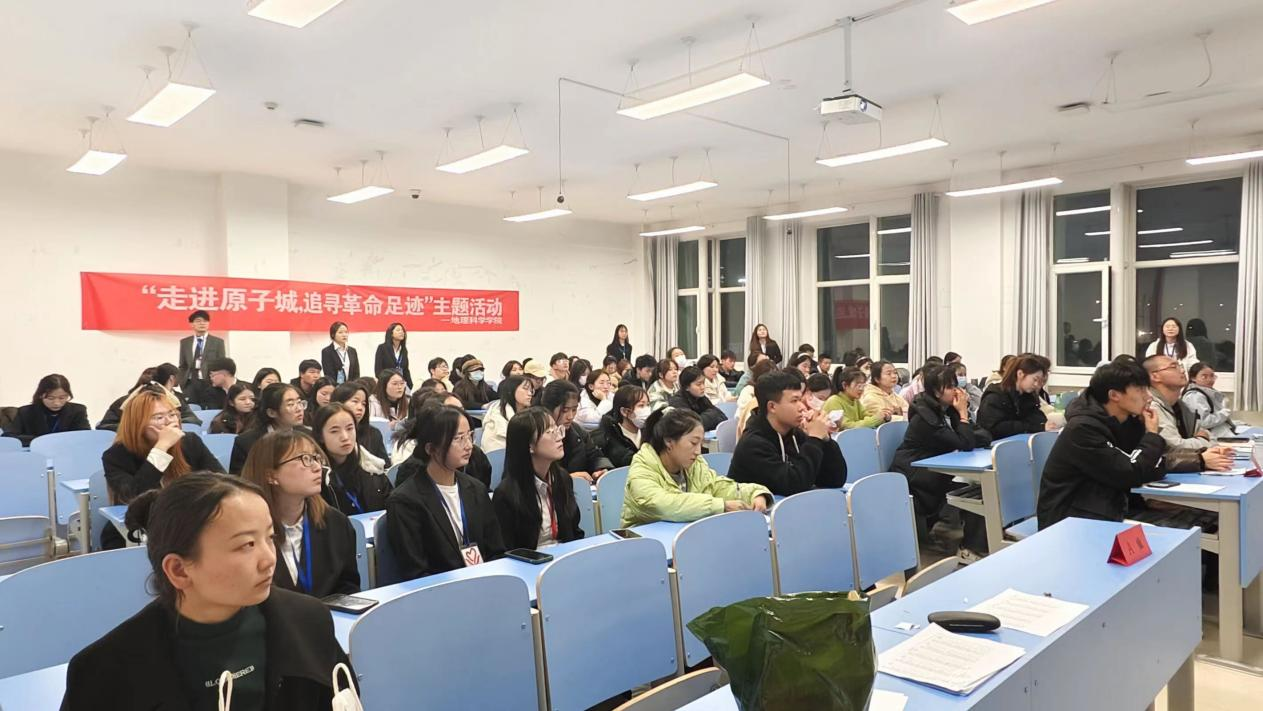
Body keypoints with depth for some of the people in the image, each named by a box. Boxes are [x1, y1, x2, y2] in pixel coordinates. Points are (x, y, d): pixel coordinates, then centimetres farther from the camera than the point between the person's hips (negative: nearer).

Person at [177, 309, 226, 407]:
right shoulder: (184, 342, 13)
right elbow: (182, 366, 14)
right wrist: (182, 383, 4)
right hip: (190, 384, 2)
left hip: (210, 383, -2)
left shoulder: (218, 342, 5)